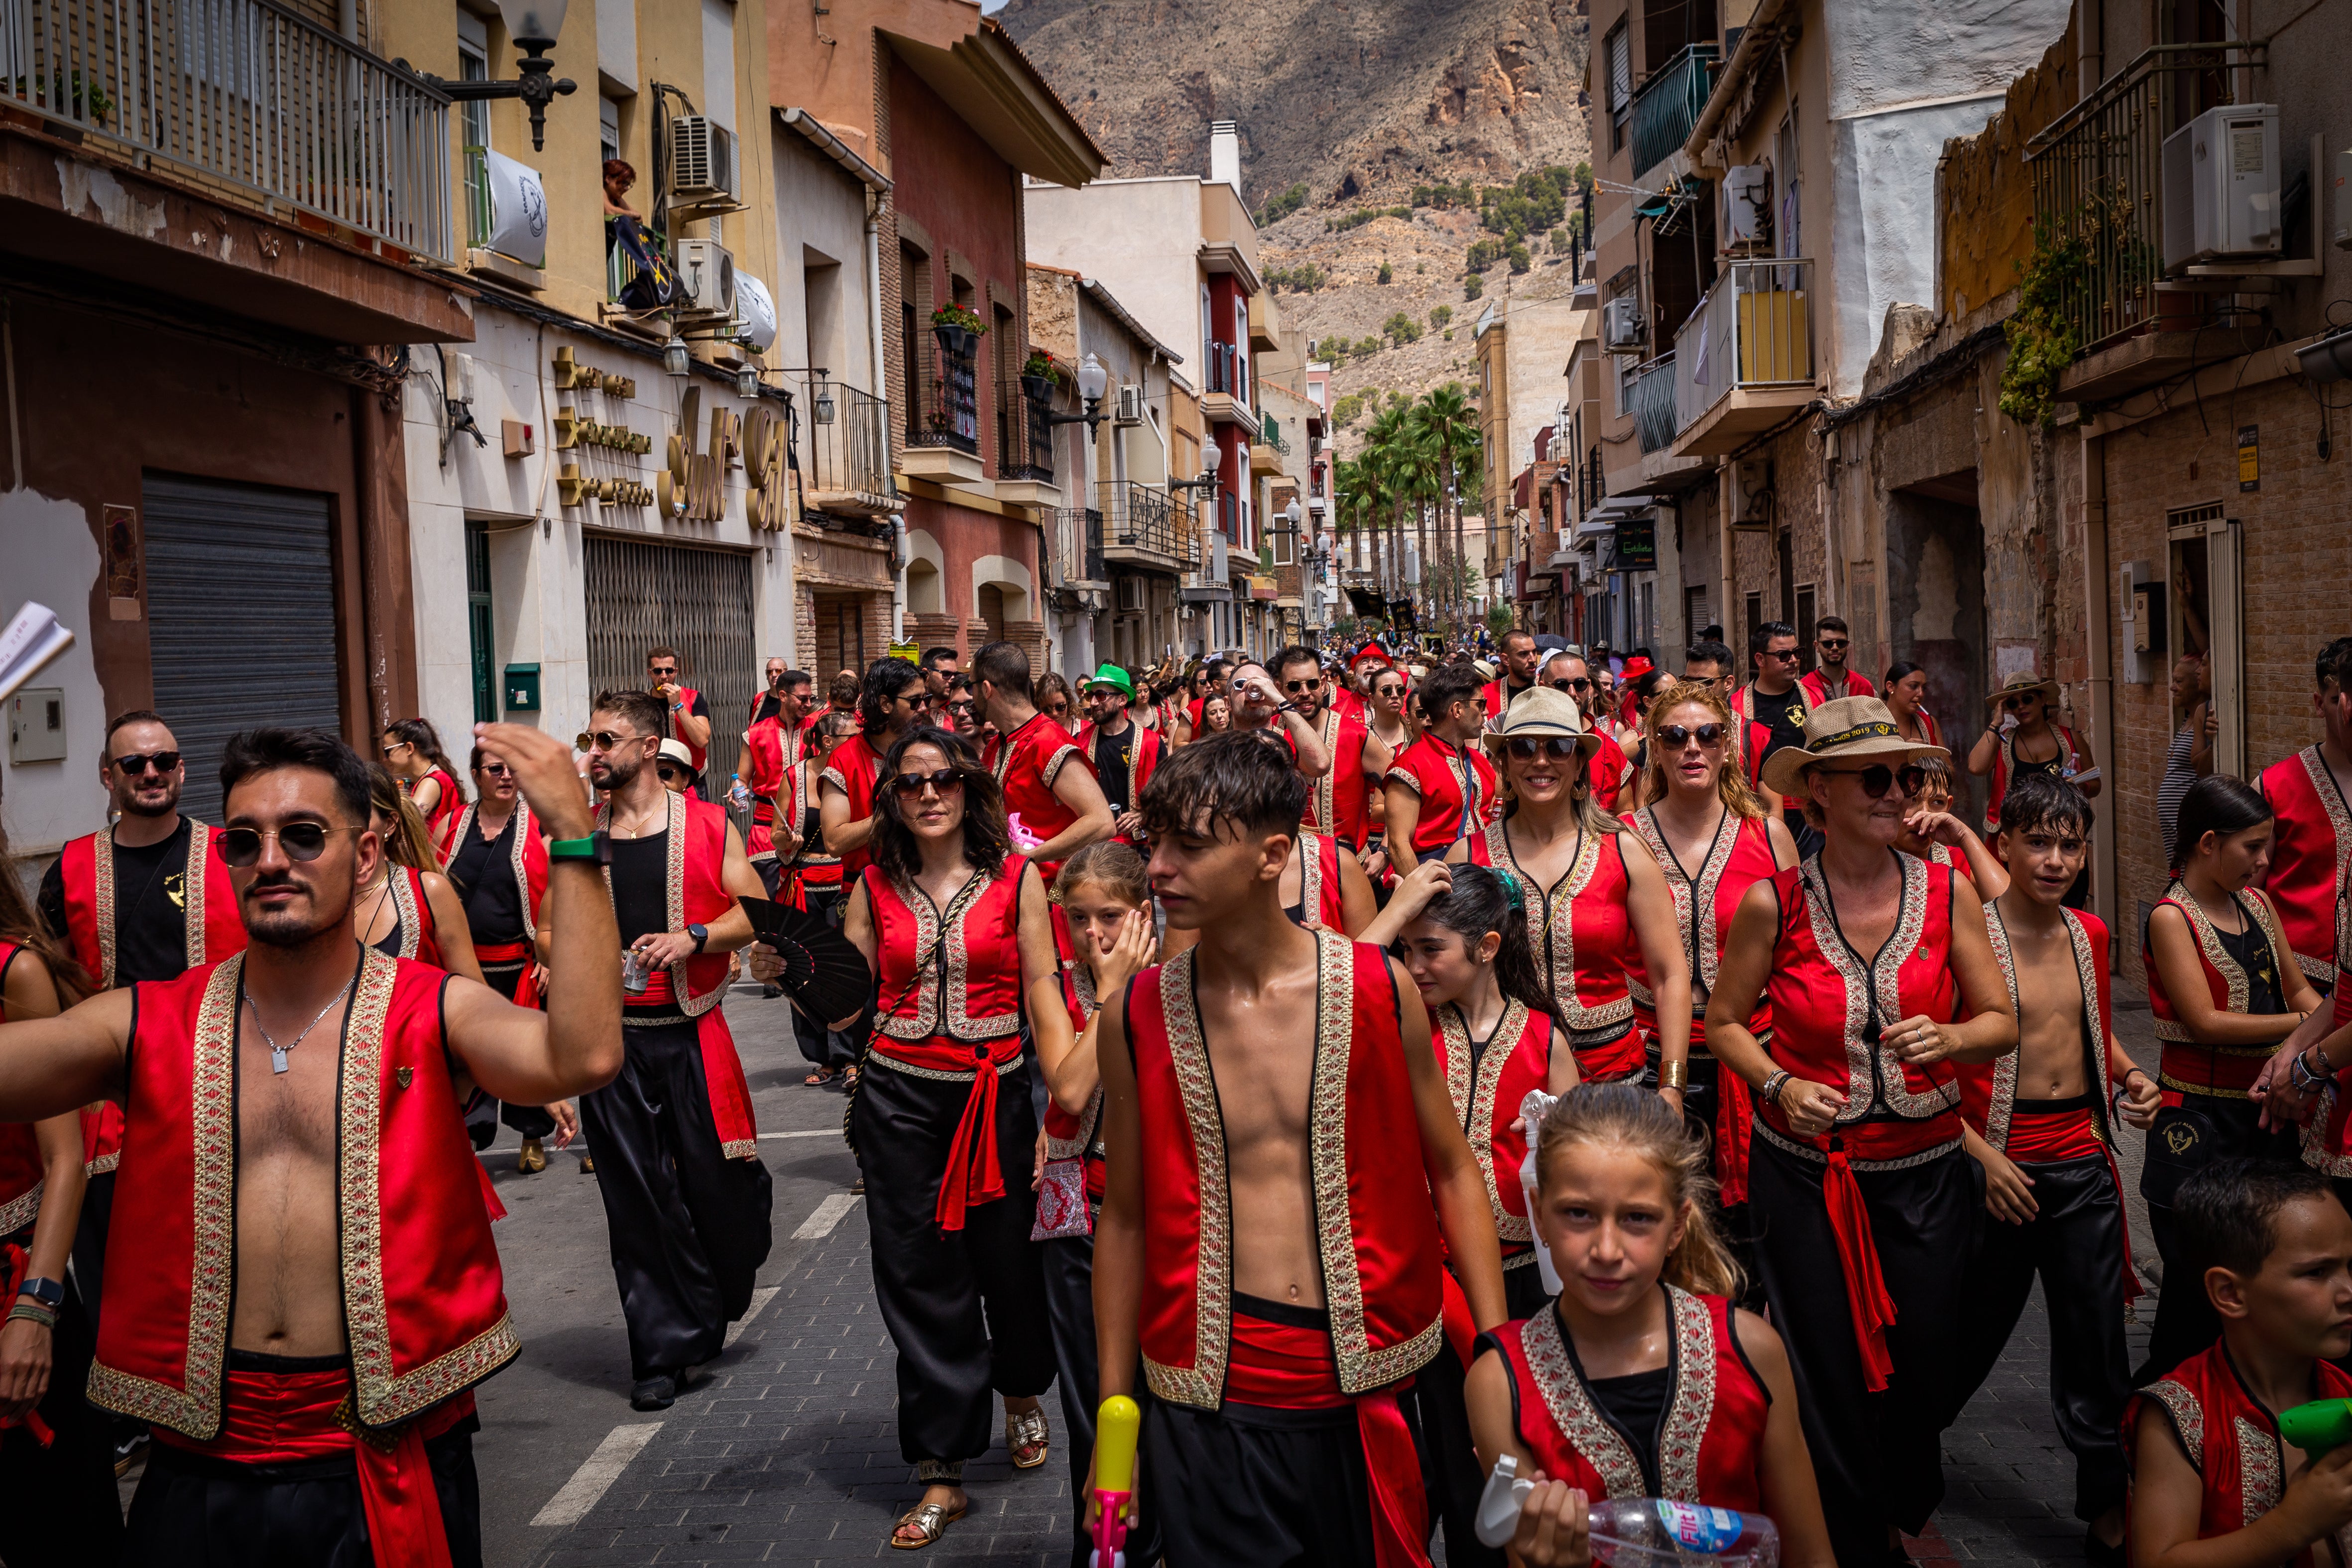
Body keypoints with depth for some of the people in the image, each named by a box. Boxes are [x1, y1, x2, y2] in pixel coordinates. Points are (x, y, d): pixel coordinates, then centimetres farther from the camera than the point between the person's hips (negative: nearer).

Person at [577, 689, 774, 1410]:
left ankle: (719, 1302, 31)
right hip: (611, 1039, 2)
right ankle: (665, 1352, 14)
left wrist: (692, 937, -14)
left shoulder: (707, 826, 0)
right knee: (638, 1199, 4)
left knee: (718, 1181, 1)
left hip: (691, 1034, -2)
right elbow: (554, 924, 17)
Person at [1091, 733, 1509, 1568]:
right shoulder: (1134, 1016, -3)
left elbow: (1452, 1172, 4)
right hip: (1206, 1398, 0)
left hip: (1372, 1387, 0)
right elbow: (1125, 1218, 5)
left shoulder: (1379, 989, -6)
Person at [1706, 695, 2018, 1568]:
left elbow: (2004, 1024, 2)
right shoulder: (1771, 904, -10)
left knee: (1923, 1364, 13)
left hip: (1927, 1173, 2)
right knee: (1830, 1376, 6)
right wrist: (1780, 1084, -13)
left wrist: (1948, 1038, -18)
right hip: (1806, 1171, -2)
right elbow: (1724, 1023, 3)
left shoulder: (1947, 894, -4)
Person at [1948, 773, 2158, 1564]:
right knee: (1972, 1330, 9)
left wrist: (2130, 1076, 3)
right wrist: (1981, 1157, -16)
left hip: (2084, 1161, 5)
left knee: (2096, 1338, 10)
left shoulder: (2089, 934, 6)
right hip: (2000, 1162, -5)